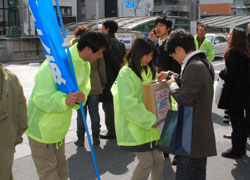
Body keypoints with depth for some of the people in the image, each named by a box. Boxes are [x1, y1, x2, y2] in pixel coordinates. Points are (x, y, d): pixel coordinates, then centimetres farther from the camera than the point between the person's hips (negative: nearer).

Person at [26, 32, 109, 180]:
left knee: (61, 168, 20)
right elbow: (40, 98, -30)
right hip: (42, 127, -8)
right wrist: (64, 100, -48)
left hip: (59, 126, 8)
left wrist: (82, 96, -22)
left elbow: (84, 87, 4)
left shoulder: (85, 64, 0)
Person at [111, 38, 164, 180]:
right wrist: (150, 120, -24)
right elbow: (128, 104, -20)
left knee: (158, 159, 10)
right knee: (146, 162, -5)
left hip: (153, 125, 7)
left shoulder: (149, 71, 13)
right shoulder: (126, 73, -12)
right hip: (136, 127, -7)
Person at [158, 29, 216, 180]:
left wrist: (172, 85, -6)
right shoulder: (204, 63, 11)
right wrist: (171, 75, 25)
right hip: (202, 133, 10)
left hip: (192, 137, -10)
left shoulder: (194, 66, -21)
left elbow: (185, 100, -23)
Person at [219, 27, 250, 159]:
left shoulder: (233, 53, -19)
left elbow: (230, 73, -22)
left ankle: (236, 149, 8)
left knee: (235, 121, 0)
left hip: (234, 93, -9)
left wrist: (222, 73, -3)